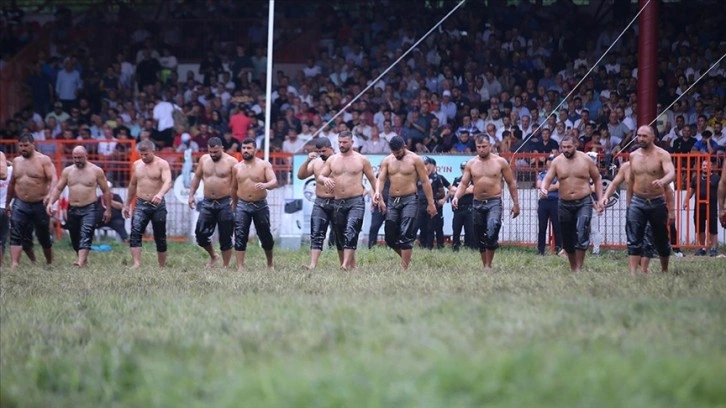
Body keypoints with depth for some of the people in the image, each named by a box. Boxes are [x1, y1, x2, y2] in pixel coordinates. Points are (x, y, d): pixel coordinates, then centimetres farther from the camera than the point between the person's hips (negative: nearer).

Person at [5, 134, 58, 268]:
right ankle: (14, 264, -8)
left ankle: (50, 263, 29)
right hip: (20, 204, 3)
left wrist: (50, 194, -34)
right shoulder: (16, 161, 10)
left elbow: (53, 179, -15)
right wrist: (7, 203, 24)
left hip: (40, 204, -3)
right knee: (16, 235, -13)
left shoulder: (43, 160, -5)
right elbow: (12, 183, 21)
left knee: (44, 236, 11)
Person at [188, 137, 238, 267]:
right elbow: (197, 177, 16)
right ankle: (213, 256, 24)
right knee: (200, 233, 0)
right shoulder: (204, 160, 7)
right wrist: (191, 195, 9)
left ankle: (225, 266, 7)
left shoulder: (231, 162, -7)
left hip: (225, 203, -4)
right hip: (207, 203, 4)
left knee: (225, 237, 0)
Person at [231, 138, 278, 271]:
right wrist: (234, 204, 23)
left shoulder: (264, 165, -3)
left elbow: (274, 182, -15)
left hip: (260, 205, -2)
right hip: (242, 205, 2)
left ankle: (270, 264, 29)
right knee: (240, 236, -10)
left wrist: (265, 185, -37)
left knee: (265, 236, 9)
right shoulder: (236, 168, 7)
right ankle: (240, 267, -11)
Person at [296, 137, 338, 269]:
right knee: (316, 234, -8)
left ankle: (343, 265, 14)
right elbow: (300, 175, 2)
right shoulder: (315, 162, 9)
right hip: (320, 203, 3)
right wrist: (307, 161, -12)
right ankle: (313, 264, -16)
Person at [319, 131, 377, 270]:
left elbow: (372, 179, 9)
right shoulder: (332, 159, 11)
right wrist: (325, 179, -13)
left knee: (350, 233, -20)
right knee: (339, 236, 6)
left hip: (356, 202, -5)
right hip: (338, 202, 5)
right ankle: (352, 265, 17)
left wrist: (376, 194, 1)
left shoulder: (361, 160, 3)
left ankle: (346, 265, -29)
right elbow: (320, 176, 10)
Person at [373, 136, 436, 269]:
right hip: (392, 201, 5)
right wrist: (378, 192, -20)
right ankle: (406, 257, 26)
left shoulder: (415, 159, -2)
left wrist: (431, 203, -4)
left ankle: (404, 267, -13)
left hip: (409, 200, -5)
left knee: (406, 236, -12)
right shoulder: (387, 161, 9)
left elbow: (425, 182, -1)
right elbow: (381, 179, 3)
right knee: (390, 237, 5)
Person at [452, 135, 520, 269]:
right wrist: (456, 197, -16)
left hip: (494, 203, -4)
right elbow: (463, 184, 4)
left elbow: (511, 183, 7)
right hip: (477, 203, 4)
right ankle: (484, 265, 20)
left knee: (491, 233, -24)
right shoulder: (471, 164, 7)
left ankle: (488, 265, -16)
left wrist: (516, 204, 4)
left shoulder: (500, 162, 1)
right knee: (480, 238, 8)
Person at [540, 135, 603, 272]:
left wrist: (599, 200, 1)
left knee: (581, 233, -20)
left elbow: (597, 180, 9)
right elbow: (547, 179, -2)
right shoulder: (557, 162, 3)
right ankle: (572, 267, 23)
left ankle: (579, 268, -18)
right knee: (567, 238, 8)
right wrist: (543, 188, -26)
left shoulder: (586, 160, 0)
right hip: (565, 204, 3)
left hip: (584, 203, -3)